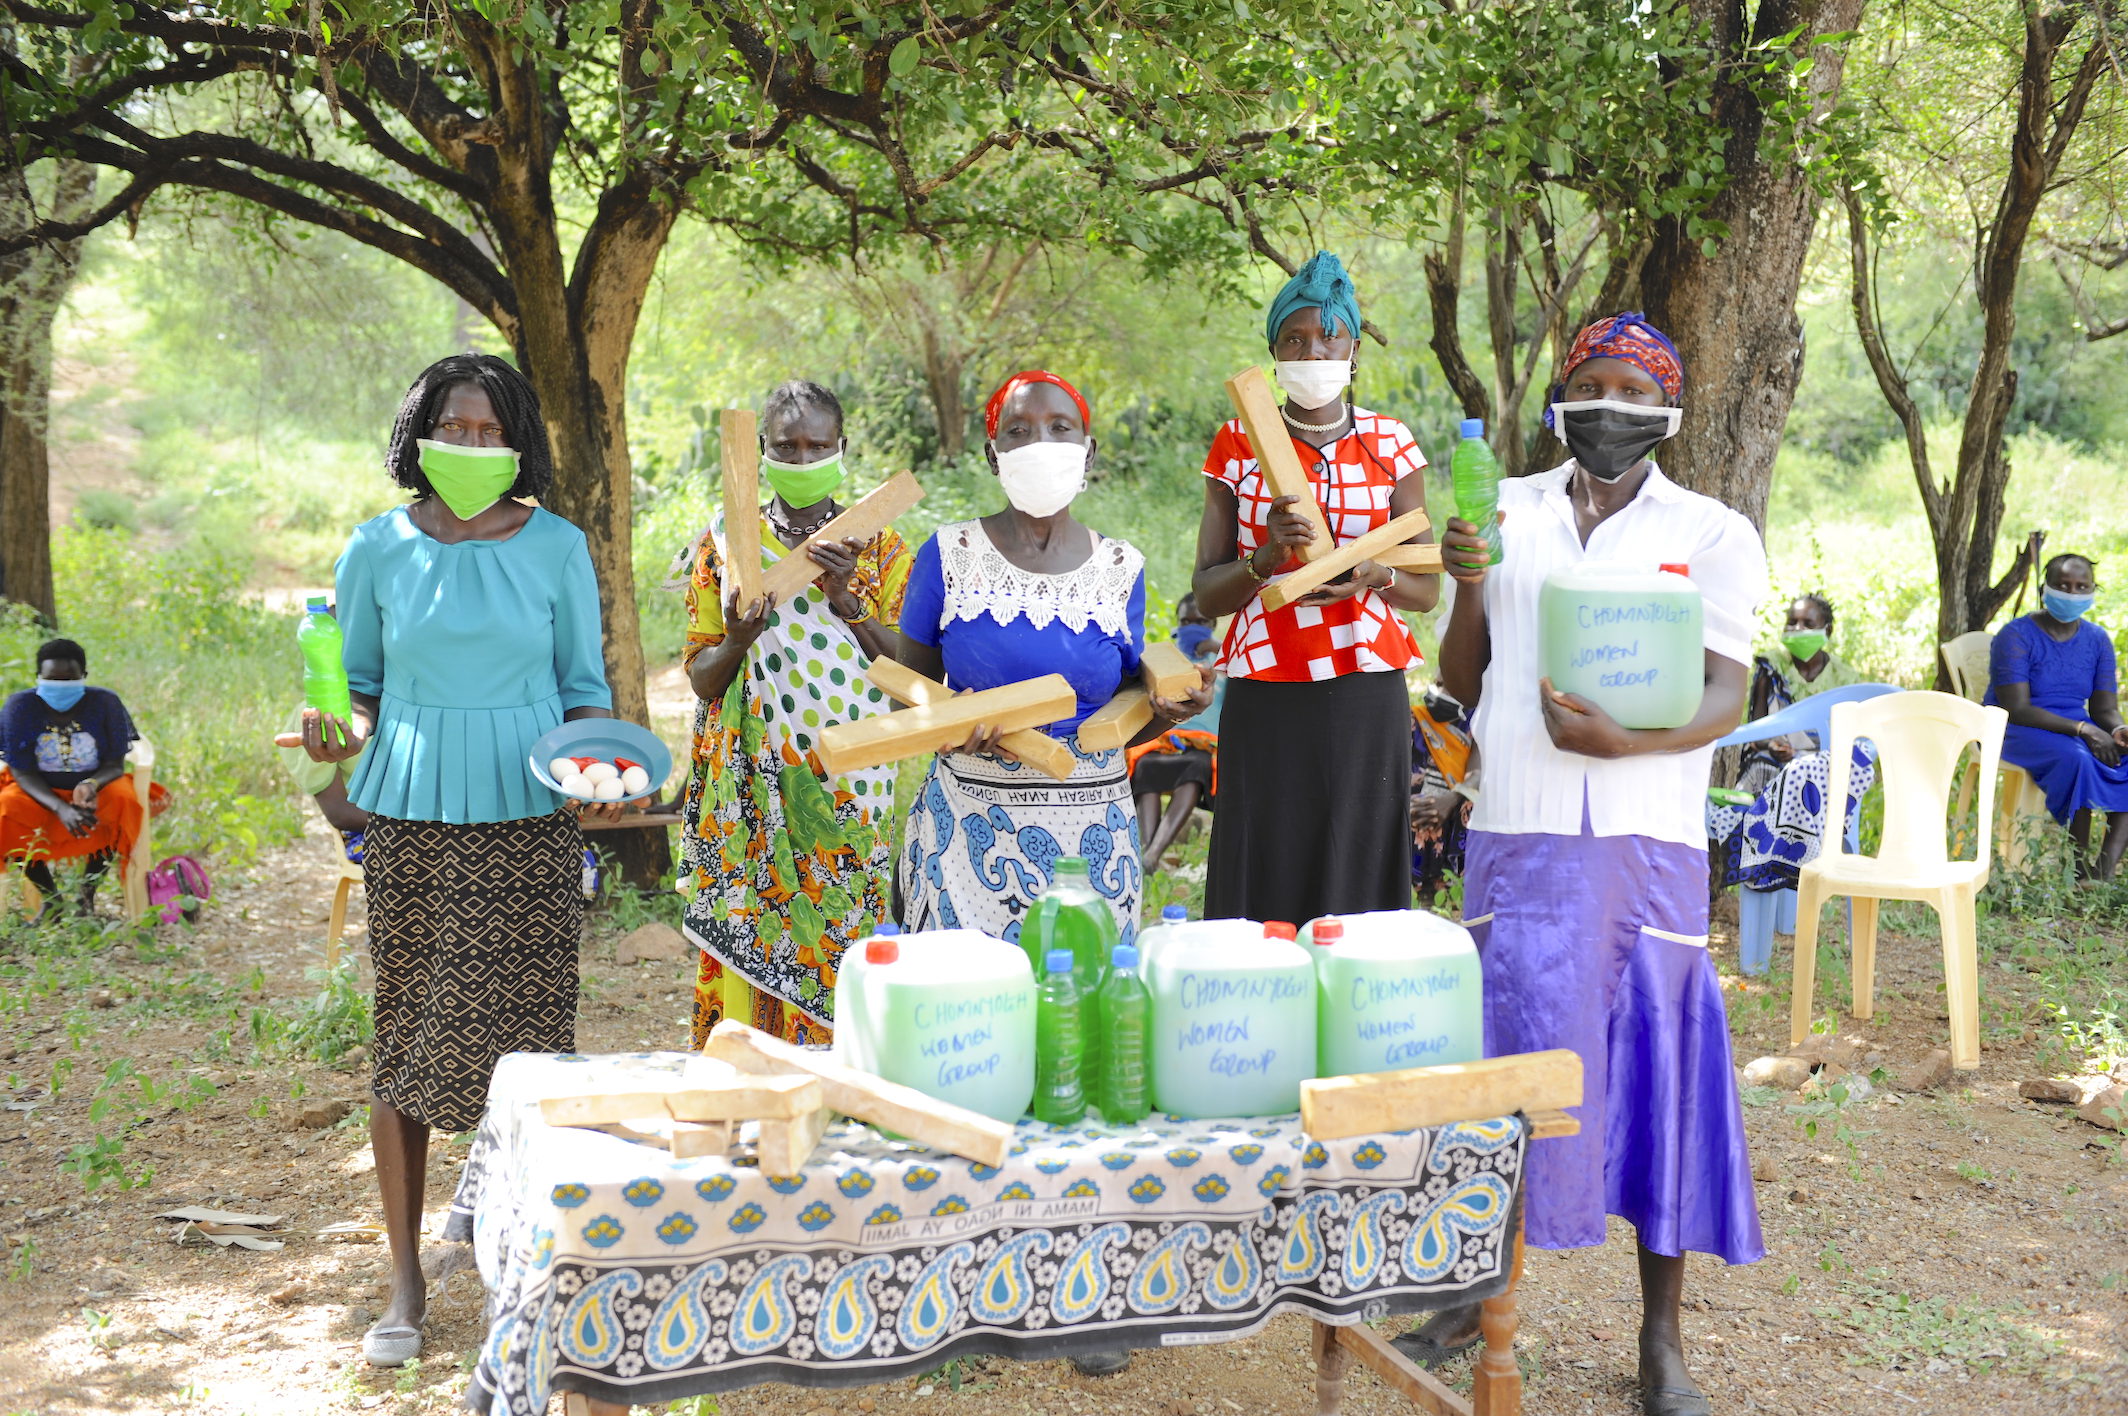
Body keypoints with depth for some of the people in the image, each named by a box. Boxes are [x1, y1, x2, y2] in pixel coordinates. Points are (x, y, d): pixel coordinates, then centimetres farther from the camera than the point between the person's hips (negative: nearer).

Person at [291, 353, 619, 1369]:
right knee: (407, 1038, 3)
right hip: (410, 817, 1)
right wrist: (345, 734, -10)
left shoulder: (557, 547, 2)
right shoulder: (378, 549, 4)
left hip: (529, 818, 0)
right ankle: (405, 1279, 16)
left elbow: (584, 686, 9)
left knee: (528, 1033, -2)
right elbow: (358, 682, 12)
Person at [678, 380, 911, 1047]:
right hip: (749, 790, 0)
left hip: (845, 789, 0)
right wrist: (737, 641, -17)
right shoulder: (725, 543, 7)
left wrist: (846, 599, -15)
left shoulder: (879, 549, 6)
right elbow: (700, 677, 4)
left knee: (841, 945, -2)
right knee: (749, 951, -2)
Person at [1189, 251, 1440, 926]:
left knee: (1359, 876, 0)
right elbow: (1206, 594, 5)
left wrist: (1375, 575, -13)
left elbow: (1427, 589, 9)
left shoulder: (1390, 444, 8)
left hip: (1366, 696, 1)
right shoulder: (1238, 444, 6)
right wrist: (1268, 555, -14)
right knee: (1265, 878, -2)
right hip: (1266, 696, 0)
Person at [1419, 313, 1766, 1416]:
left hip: (1647, 840, -1)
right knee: (1506, 1055, 6)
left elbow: (1727, 699, -4)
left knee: (1657, 1067, 3)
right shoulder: (1505, 512, 10)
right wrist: (1467, 585, -6)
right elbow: (1460, 683, 11)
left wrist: (1620, 739, -22)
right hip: (1517, 834, 1)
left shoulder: (1712, 535, 5)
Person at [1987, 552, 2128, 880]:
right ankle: (2082, 867, -27)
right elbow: (2016, 709, -19)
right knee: (2075, 757, -36)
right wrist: (2082, 729, -28)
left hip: (2078, 728, 6)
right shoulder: (2017, 636, -11)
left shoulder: (2097, 640, 7)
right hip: (2016, 731, -6)